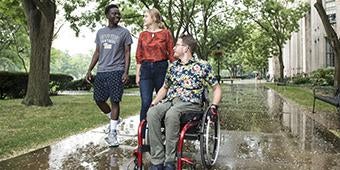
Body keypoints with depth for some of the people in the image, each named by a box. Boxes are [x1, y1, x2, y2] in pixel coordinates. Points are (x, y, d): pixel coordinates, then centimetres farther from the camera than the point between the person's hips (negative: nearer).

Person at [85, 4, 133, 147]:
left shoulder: (124, 32, 2)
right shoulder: (100, 32, 14)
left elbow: (127, 53, -2)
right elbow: (97, 53, 17)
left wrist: (126, 72, -13)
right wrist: (89, 70, 10)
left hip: (116, 72, -5)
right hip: (101, 72, 5)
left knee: (115, 101, -6)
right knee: (98, 99, 8)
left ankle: (112, 133, 2)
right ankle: (114, 119, 31)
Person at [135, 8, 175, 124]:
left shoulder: (165, 33, 1)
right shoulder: (142, 35, 10)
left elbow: (171, 54, 1)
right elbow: (139, 56, 10)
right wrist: (137, 74, 5)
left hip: (161, 68, -2)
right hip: (146, 69, 2)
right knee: (145, 102, -6)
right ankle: (142, 129, 1)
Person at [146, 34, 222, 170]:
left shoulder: (202, 65, 5)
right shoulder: (173, 66, 19)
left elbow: (217, 88, 9)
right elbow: (164, 88, 29)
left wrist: (213, 106, -7)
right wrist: (153, 103, 14)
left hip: (190, 103, -4)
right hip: (170, 101, 4)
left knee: (171, 113, -38)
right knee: (152, 112, -29)